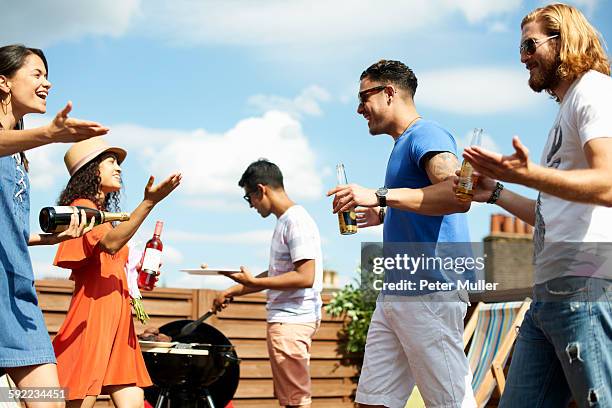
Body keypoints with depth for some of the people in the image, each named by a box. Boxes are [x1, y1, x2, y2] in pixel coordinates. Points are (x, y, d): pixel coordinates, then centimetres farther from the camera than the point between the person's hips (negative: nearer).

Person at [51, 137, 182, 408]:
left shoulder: (103, 213, 25)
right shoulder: (82, 207, -3)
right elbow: (110, 243, -23)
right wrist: (149, 202, -30)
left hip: (117, 316, 9)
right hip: (93, 314, -9)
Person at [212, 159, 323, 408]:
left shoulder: (296, 221, -13)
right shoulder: (284, 221, 17)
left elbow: (305, 277, -21)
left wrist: (253, 282, -19)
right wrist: (232, 292, 24)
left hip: (292, 321, -10)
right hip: (284, 319, 10)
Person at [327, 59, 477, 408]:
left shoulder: (426, 134, -7)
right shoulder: (404, 144, 21)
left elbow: (457, 194, -26)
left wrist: (381, 196, -30)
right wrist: (383, 215, 27)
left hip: (430, 291, -10)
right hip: (395, 294, 10)